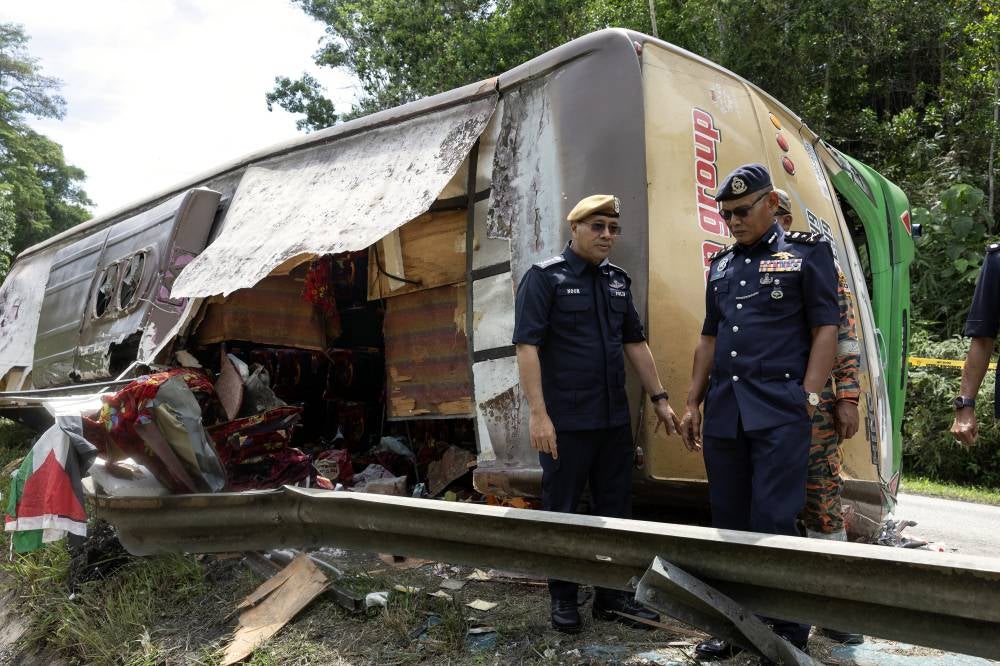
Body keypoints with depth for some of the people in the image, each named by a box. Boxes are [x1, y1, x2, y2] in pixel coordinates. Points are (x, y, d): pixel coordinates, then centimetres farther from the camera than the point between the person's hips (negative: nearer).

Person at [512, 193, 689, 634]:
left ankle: (612, 595, 27)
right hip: (565, 421, -6)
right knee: (561, 511, 6)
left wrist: (659, 398, 13)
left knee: (615, 509, 13)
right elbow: (526, 346, -14)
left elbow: (635, 343, 17)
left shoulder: (617, 280, 12)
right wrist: (538, 413, -20)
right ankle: (563, 599, 21)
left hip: (614, 419, 6)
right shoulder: (544, 277, -7)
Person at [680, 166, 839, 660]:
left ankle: (790, 632, 8)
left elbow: (825, 329, -3)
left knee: (773, 522, -6)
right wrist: (692, 404, 15)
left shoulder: (807, 252, 2)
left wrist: (807, 398, -12)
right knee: (728, 521, 10)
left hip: (779, 410, -5)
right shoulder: (721, 265, 17)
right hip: (722, 412, 6)